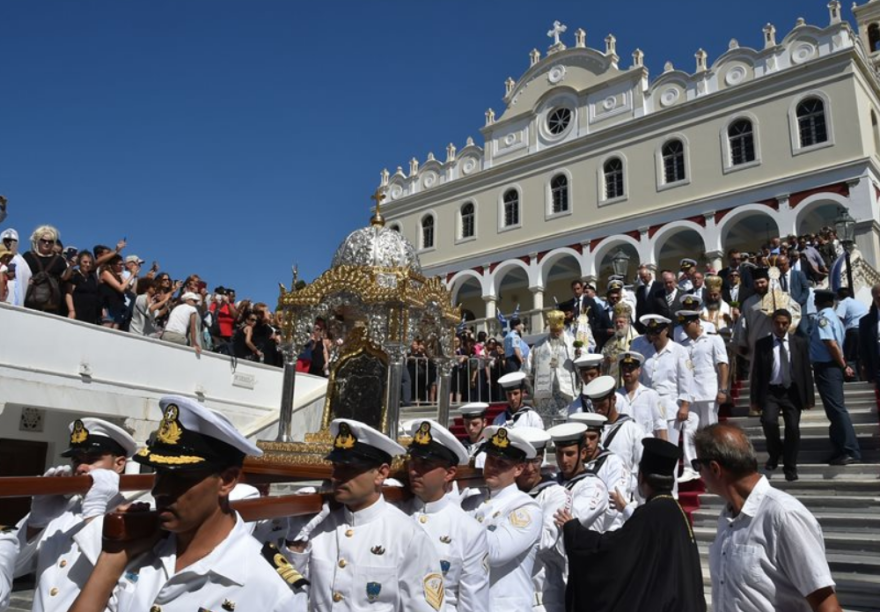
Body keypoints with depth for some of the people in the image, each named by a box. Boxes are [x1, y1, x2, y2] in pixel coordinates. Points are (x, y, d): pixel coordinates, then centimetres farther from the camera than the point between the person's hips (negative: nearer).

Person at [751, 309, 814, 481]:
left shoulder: (800, 343, 4)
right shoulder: (762, 344, 0)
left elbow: (806, 370, 5)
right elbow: (756, 373, 0)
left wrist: (809, 397, 1)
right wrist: (755, 399, -3)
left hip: (792, 392, 1)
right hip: (771, 392, -1)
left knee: (793, 428, 0)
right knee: (768, 421, -21)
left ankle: (790, 468, 17)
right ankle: (774, 454, 7)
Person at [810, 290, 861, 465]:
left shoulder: (823, 317, -15)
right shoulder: (833, 316, 14)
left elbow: (832, 344, -20)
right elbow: (835, 344, 12)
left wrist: (843, 367, -12)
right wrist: (843, 366, 11)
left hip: (826, 368, -10)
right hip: (831, 367, 10)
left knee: (837, 410, -7)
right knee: (836, 410, 13)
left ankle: (851, 452, -4)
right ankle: (842, 450, 19)